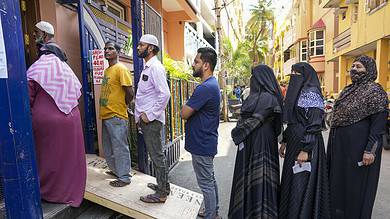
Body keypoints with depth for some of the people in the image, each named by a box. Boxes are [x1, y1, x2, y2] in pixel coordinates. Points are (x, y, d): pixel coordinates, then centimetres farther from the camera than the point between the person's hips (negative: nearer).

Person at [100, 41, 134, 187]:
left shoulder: (121, 68, -12)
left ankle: (124, 177, 14)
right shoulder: (107, 70, 15)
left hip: (116, 117, -9)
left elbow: (130, 93, -17)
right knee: (108, 149, 20)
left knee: (120, 148, 1)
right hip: (106, 116, 9)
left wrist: (122, 106, -3)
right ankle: (116, 170, 37)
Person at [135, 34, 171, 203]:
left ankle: (161, 193, 16)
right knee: (156, 155, 18)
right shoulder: (147, 67, 16)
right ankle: (163, 185, 34)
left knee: (157, 156, 1)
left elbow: (165, 94, -24)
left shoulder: (155, 67, -14)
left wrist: (150, 115, -19)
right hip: (146, 119, 10)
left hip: (152, 120, -10)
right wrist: (141, 115, 16)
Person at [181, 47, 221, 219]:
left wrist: (186, 105, -4)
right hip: (207, 142, 10)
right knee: (210, 179, 23)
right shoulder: (213, 84, 10)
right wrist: (189, 107, -2)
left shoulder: (205, 88, -24)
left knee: (206, 184, 6)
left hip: (201, 145, -10)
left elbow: (184, 113, -21)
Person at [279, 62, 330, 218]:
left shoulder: (311, 93, -14)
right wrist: (284, 141, 17)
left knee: (302, 184, 1)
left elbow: (315, 124, -20)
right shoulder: (297, 93, 13)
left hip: (306, 144, -9)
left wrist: (306, 150, -23)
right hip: (294, 142, 9)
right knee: (292, 181, 16)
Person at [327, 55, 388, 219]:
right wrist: (334, 144, 16)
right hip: (340, 144, 8)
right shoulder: (348, 90, 12)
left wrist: (370, 150, -21)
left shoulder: (375, 91, -11)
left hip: (358, 146, -8)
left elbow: (379, 123, -16)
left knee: (356, 185, 6)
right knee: (338, 180, 17)